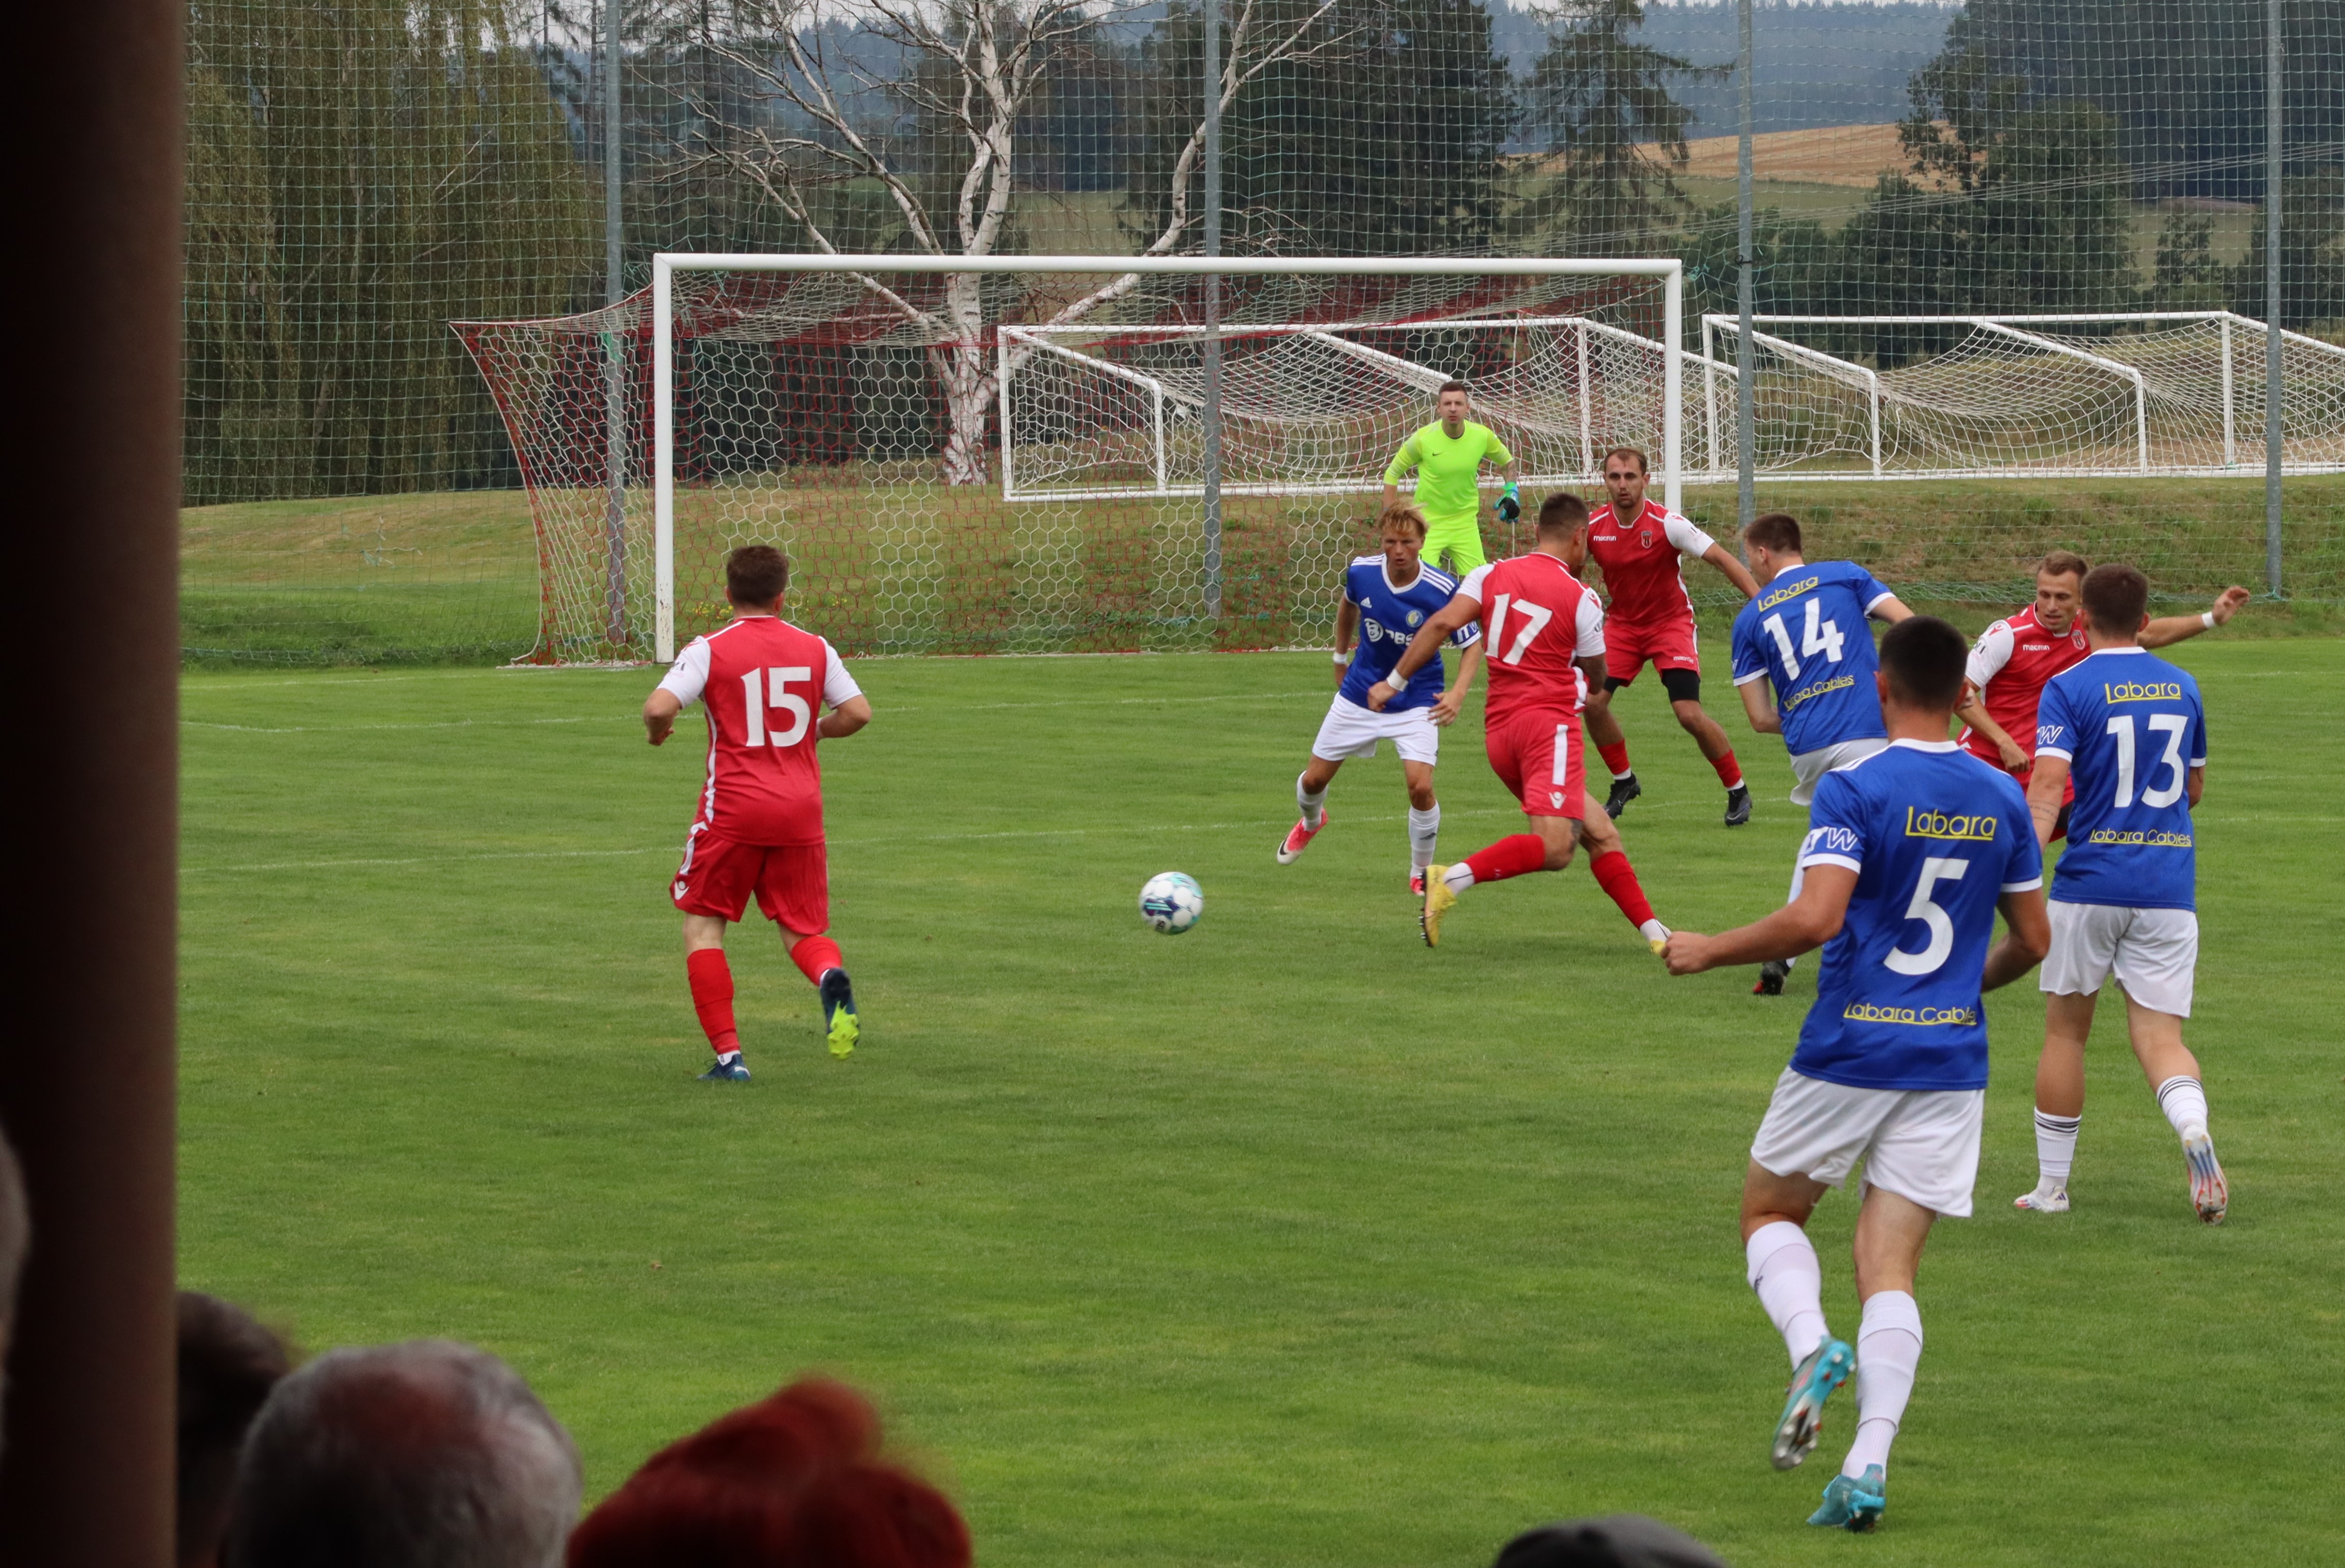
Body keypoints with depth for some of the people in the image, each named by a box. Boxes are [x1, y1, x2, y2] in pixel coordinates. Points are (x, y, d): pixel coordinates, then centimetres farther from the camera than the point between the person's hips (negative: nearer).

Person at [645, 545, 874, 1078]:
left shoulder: (711, 650, -5)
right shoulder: (814, 649, 5)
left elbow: (658, 707, -16)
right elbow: (858, 713, 3)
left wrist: (658, 730, 7)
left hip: (733, 811, -3)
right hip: (800, 811, 3)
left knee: (702, 924, 10)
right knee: (802, 929, 13)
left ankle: (728, 1054, -1)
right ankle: (830, 975, -25)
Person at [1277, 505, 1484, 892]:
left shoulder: (1442, 590, -23)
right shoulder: (1361, 571, -14)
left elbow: (1473, 645, -12)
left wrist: (1457, 694, -27)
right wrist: (1340, 657, 19)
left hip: (1416, 702, -3)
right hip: (1360, 695, 3)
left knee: (1420, 786, -21)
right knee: (1315, 779, 11)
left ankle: (1421, 874, 4)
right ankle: (1310, 823, 51)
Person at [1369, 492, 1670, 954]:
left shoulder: (1491, 575, 10)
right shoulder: (1581, 600, 0)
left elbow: (1442, 624, -4)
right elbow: (1596, 674, 12)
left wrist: (1395, 681, -1)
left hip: (1499, 731, 7)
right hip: (1549, 724, -7)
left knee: (1602, 836, 12)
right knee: (1555, 848, -19)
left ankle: (1652, 931, 9)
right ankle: (1452, 880, -34)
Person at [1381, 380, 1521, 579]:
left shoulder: (1483, 436, -8)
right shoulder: (1422, 439, -15)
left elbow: (1507, 462, 13)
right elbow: (1392, 474, -2)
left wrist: (1511, 491, -5)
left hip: (1466, 523, 3)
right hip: (1427, 523, -3)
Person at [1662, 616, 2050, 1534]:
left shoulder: (1854, 789, -11)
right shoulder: (2001, 800, 6)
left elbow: (1815, 918, -21)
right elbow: (2033, 942, 13)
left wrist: (1708, 951, -8)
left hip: (1848, 1053, -4)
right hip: (1951, 1060, 4)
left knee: (1770, 1212, 18)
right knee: (1890, 1262, 3)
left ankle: (1810, 1344, -12)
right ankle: (1869, 1465, -11)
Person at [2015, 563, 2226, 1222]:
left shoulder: (2068, 688, -5)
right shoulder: (2182, 687, 10)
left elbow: (2047, 787, -18)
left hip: (2091, 882, -3)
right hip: (2168, 888, 3)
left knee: (2065, 1031, 12)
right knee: (2160, 1036, 2)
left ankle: (2052, 1185, 19)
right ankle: (2193, 1127, -30)